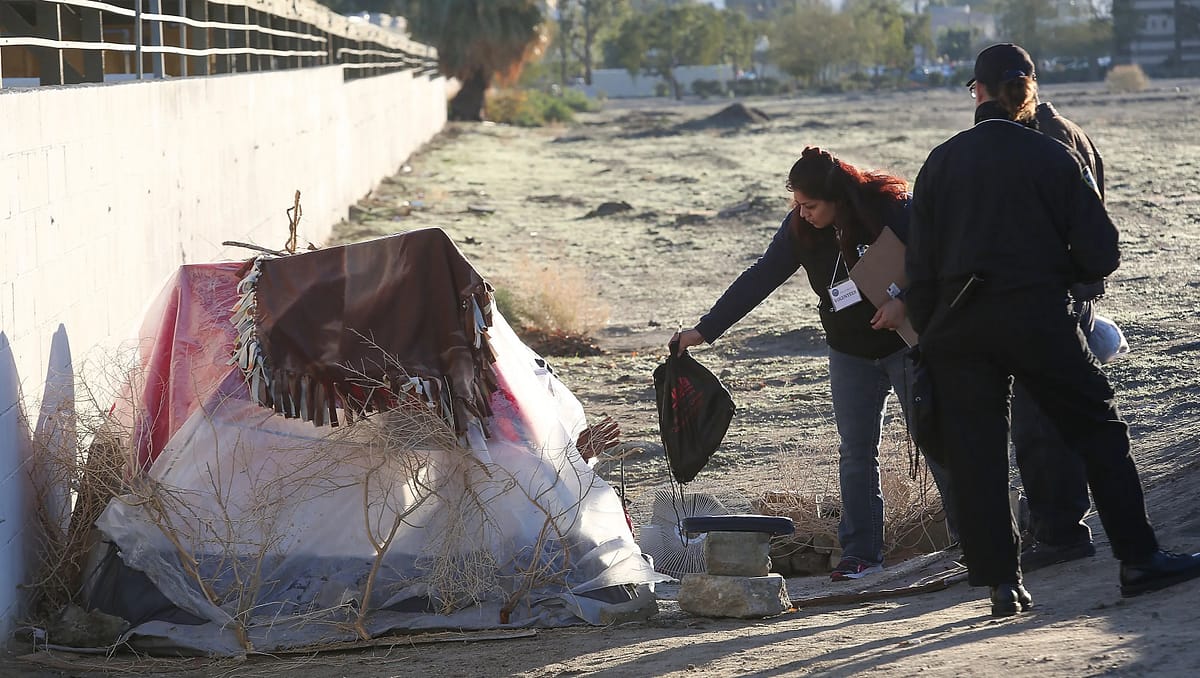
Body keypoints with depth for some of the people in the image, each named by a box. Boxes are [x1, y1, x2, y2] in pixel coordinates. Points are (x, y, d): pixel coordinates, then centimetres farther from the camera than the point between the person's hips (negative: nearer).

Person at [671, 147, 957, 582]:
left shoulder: (890, 208, -18)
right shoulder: (800, 228, -5)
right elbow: (757, 281, -3)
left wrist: (904, 302, -29)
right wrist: (704, 330, -5)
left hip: (907, 344, -4)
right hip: (850, 353, 4)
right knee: (856, 452, 2)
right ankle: (861, 552, 5)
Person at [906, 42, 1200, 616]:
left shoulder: (942, 162, 4)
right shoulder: (1055, 158, -3)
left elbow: (919, 266, 4)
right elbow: (1101, 255, -5)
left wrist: (927, 335, 11)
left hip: (960, 326, 2)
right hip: (1038, 320, -2)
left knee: (975, 453, 7)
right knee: (1098, 430, 8)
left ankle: (1000, 581, 3)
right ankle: (1138, 560, 6)